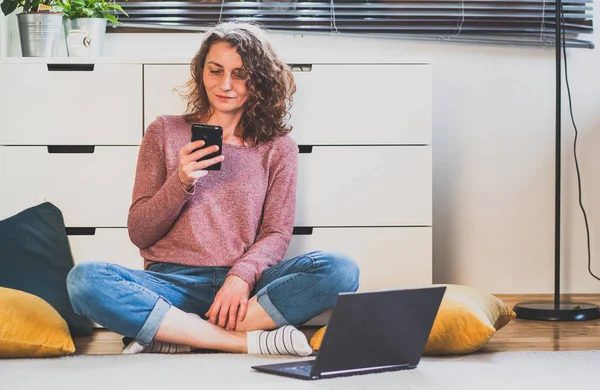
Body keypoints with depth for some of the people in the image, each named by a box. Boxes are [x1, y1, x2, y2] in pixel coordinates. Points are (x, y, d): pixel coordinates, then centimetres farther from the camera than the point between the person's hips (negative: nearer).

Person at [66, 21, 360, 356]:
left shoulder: (277, 147, 12)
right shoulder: (165, 133, 11)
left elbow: (277, 234, 5)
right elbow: (139, 234, 8)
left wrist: (242, 277, -16)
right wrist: (181, 183, -10)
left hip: (243, 287, 1)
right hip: (173, 284, 0)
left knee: (340, 270, -28)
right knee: (85, 280, -31)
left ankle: (173, 336, -25)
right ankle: (249, 341, -29)